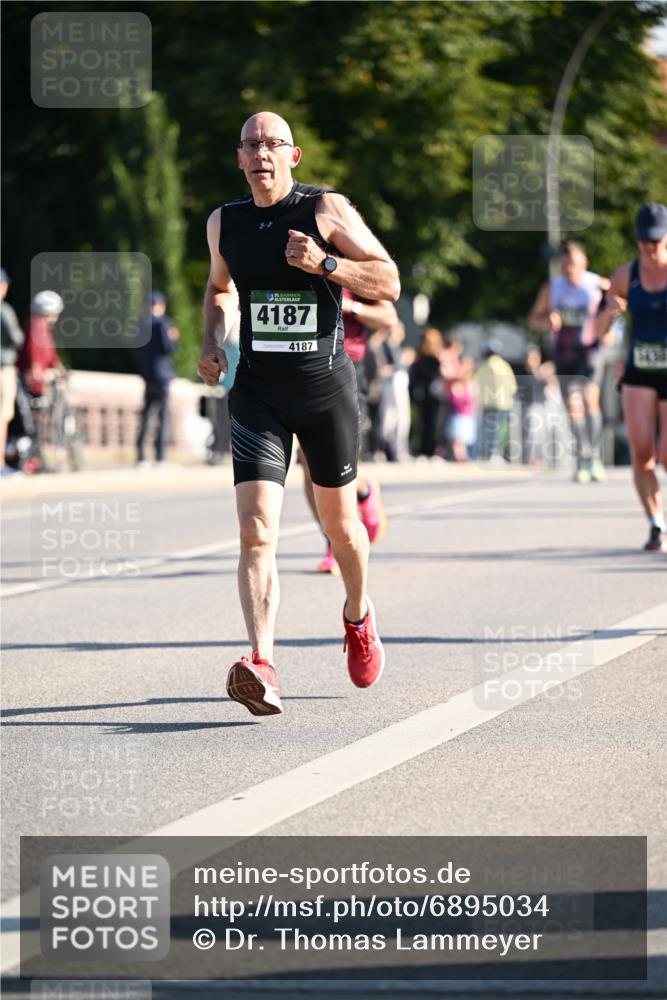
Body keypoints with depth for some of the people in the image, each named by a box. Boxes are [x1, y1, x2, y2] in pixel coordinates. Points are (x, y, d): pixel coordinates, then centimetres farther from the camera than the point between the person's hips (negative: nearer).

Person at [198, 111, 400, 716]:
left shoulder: (327, 209, -5)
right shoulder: (224, 223, 7)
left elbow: (389, 284, -6)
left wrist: (324, 263, -21)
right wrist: (212, 344, 9)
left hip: (325, 386, -1)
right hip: (257, 390, 2)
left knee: (339, 521, 15)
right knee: (256, 532, -15)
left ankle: (358, 615, 45)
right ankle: (262, 667, -25)